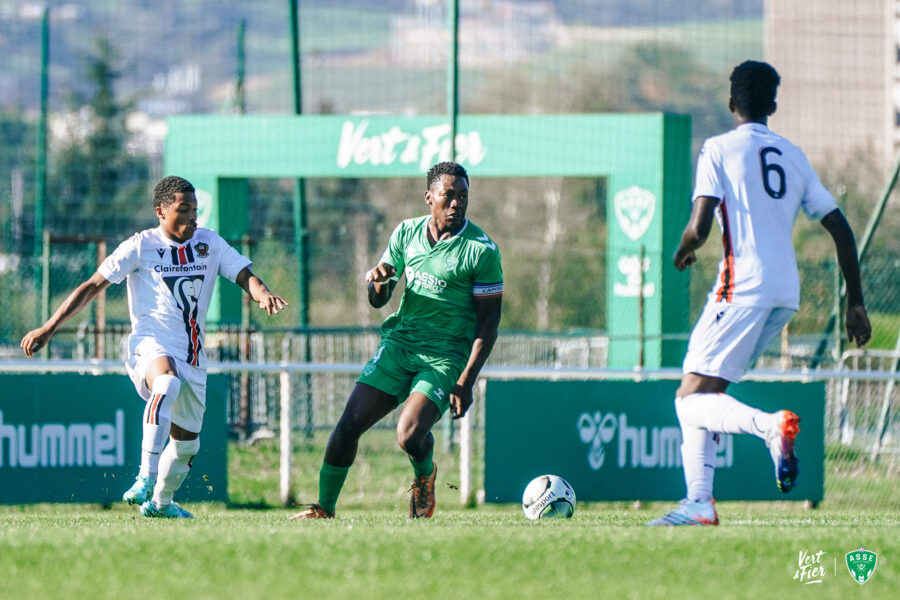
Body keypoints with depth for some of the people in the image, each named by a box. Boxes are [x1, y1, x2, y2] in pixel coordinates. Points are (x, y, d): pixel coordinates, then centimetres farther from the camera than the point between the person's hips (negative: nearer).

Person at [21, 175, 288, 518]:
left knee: (187, 441, 13)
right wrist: (49, 328, -3)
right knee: (167, 384, -40)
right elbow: (93, 286, 1)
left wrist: (263, 294, -22)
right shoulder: (140, 246, -1)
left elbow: (244, 275, 4)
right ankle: (145, 478, -46)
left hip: (192, 358, 6)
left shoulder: (209, 243, 10)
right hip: (151, 346, -6)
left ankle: (160, 502, 40)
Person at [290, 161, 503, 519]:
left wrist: (466, 382, -15)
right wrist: (378, 281, -14)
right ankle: (324, 508, 7)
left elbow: (489, 322, -7)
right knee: (349, 426, -7)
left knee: (409, 437, -21)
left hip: (446, 357, -4)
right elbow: (378, 300, 12)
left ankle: (425, 476, 15)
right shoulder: (407, 233, 4)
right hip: (399, 342, 4)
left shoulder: (481, 251, -9)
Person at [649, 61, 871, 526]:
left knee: (691, 399, -8)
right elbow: (840, 230, 13)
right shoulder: (794, 156, 16)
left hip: (743, 287, -7)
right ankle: (698, 502, 6)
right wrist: (856, 304, 18)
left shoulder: (719, 150, -1)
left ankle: (771, 426, -35)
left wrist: (682, 252, 11)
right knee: (701, 396, 16)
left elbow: (699, 227, -12)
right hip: (787, 293, 7)